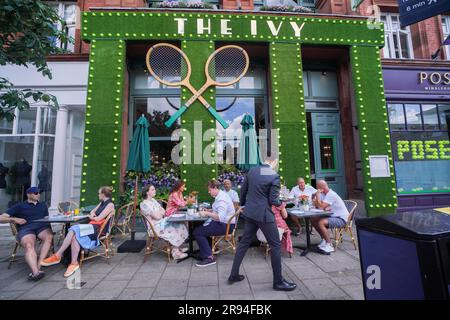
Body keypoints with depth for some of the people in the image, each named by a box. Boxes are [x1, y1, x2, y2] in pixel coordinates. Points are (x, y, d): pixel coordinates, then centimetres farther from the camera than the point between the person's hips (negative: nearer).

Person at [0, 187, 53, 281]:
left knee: (49, 237, -36)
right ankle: (36, 272, -53)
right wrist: (14, 219, -5)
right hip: (26, 228, -2)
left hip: (42, 226, 2)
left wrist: (49, 229, 6)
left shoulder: (43, 205, 30)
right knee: (29, 246, -36)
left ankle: (38, 266, -42)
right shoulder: (19, 206, 21)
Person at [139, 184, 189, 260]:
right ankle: (176, 252, -6)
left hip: (162, 222, 8)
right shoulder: (144, 204, -18)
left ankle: (177, 248, 2)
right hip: (155, 227, -8)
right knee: (174, 229, -19)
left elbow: (164, 211, 10)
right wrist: (161, 212, -1)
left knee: (179, 225, -6)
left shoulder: (153, 200, 11)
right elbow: (157, 217, -21)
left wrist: (159, 213, -10)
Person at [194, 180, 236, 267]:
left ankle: (209, 257, -7)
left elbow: (221, 217, -32)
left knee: (197, 232, -13)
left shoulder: (222, 199, -22)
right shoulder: (220, 196, 9)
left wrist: (207, 213, -25)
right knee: (199, 227, 11)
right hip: (221, 222, 10)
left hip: (226, 225, -10)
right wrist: (209, 211, 7)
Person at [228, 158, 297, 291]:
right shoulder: (274, 176, -14)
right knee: (275, 245, 10)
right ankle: (278, 281, 21)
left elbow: (243, 190, 10)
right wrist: (280, 202, 9)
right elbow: (273, 200, -14)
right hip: (264, 214, -6)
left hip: (250, 213, 6)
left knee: (244, 243, 16)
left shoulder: (252, 171, 2)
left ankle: (233, 275, 26)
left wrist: (243, 203, 26)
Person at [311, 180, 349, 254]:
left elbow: (321, 207, -28)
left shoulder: (331, 195, -21)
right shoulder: (326, 194, 9)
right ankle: (324, 239, 14)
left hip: (341, 219, -10)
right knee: (313, 220, 2)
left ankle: (329, 245, -18)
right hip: (333, 216, 10)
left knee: (320, 223, -30)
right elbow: (316, 204, 6)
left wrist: (318, 194, -20)